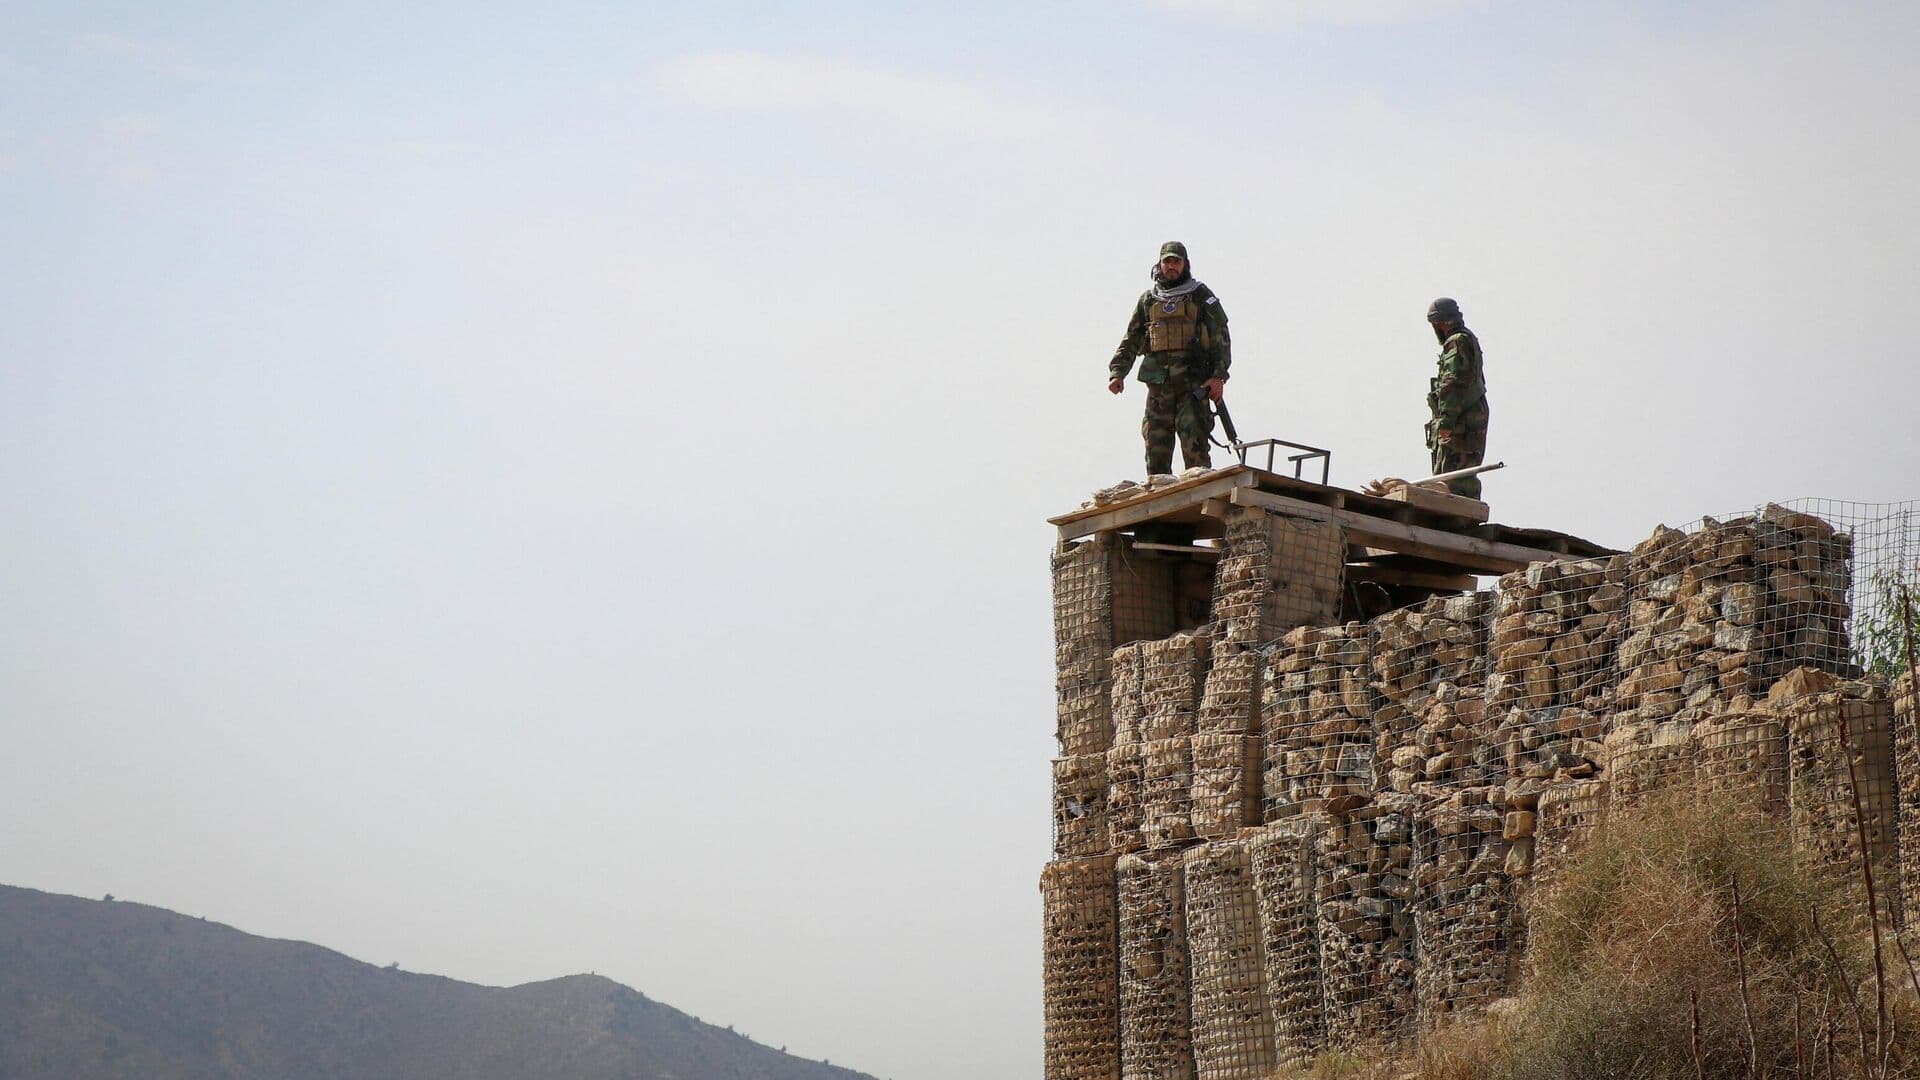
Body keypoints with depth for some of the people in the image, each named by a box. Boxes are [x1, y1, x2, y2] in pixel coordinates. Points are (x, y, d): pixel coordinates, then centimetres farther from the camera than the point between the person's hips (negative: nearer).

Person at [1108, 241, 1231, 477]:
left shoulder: (1201, 296, 7)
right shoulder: (1147, 300, 17)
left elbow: (1221, 339, 1)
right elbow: (1130, 341, 17)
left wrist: (1219, 376, -10)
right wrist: (1117, 372, 1)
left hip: (1193, 384, -4)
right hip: (1158, 385, 4)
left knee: (1194, 448, -13)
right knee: (1156, 449, 2)